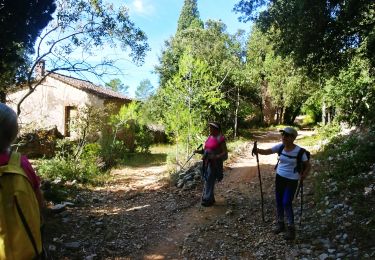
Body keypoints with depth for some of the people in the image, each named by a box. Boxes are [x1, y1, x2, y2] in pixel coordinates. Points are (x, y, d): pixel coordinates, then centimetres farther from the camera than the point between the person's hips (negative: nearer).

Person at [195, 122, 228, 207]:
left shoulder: (220, 139, -14)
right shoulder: (210, 137, 9)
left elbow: (225, 153, -14)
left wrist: (215, 157, -24)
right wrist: (200, 151, 0)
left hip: (215, 163, -8)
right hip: (207, 163, 8)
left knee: (209, 181, -2)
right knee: (207, 181, 13)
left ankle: (208, 200, 11)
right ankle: (210, 199, 27)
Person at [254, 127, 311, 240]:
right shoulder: (280, 147, -6)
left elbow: (308, 165, -6)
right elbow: (266, 151, -9)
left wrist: (303, 175, -18)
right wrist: (257, 150, -28)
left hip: (292, 180, -5)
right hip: (279, 177, 5)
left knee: (286, 203, -6)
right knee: (278, 201, 12)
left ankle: (291, 228, 13)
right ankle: (280, 224, 32)